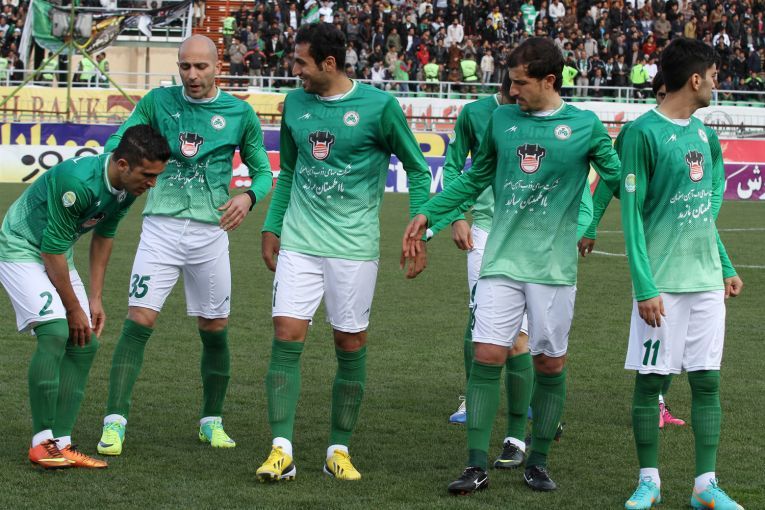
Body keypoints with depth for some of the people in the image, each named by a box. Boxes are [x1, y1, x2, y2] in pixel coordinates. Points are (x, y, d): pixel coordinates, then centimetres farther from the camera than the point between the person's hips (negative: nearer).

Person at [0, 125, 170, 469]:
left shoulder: (128, 188, -8)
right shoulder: (78, 181, -33)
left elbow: (103, 236, 10)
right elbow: (52, 247, -25)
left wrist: (95, 298, 7)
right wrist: (74, 308, -16)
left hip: (57, 256, 9)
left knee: (85, 345, -1)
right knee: (55, 333, -24)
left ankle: (61, 443, 1)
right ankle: (42, 443, -18)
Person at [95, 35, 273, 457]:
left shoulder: (239, 113, 5)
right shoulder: (158, 102, 4)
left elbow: (262, 170, 12)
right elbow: (115, 145, 5)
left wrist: (248, 196, -9)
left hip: (210, 231, 1)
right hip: (161, 227, -1)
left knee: (215, 330, 7)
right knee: (139, 321, -12)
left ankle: (212, 421, 23)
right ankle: (114, 422, -11)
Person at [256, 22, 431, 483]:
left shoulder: (379, 106, -8)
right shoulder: (295, 104, 6)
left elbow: (417, 169, 1)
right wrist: (272, 227, 15)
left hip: (354, 246, -3)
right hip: (299, 242, 3)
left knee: (351, 346, 4)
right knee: (286, 337, -7)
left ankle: (339, 450, 16)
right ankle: (282, 450, -6)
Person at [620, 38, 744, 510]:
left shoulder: (701, 131, 11)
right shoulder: (644, 133, -10)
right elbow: (631, 213, -11)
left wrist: (726, 266, 14)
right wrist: (644, 286, -16)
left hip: (706, 280, 6)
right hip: (663, 283, -6)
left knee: (707, 381, 6)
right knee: (650, 380, 1)